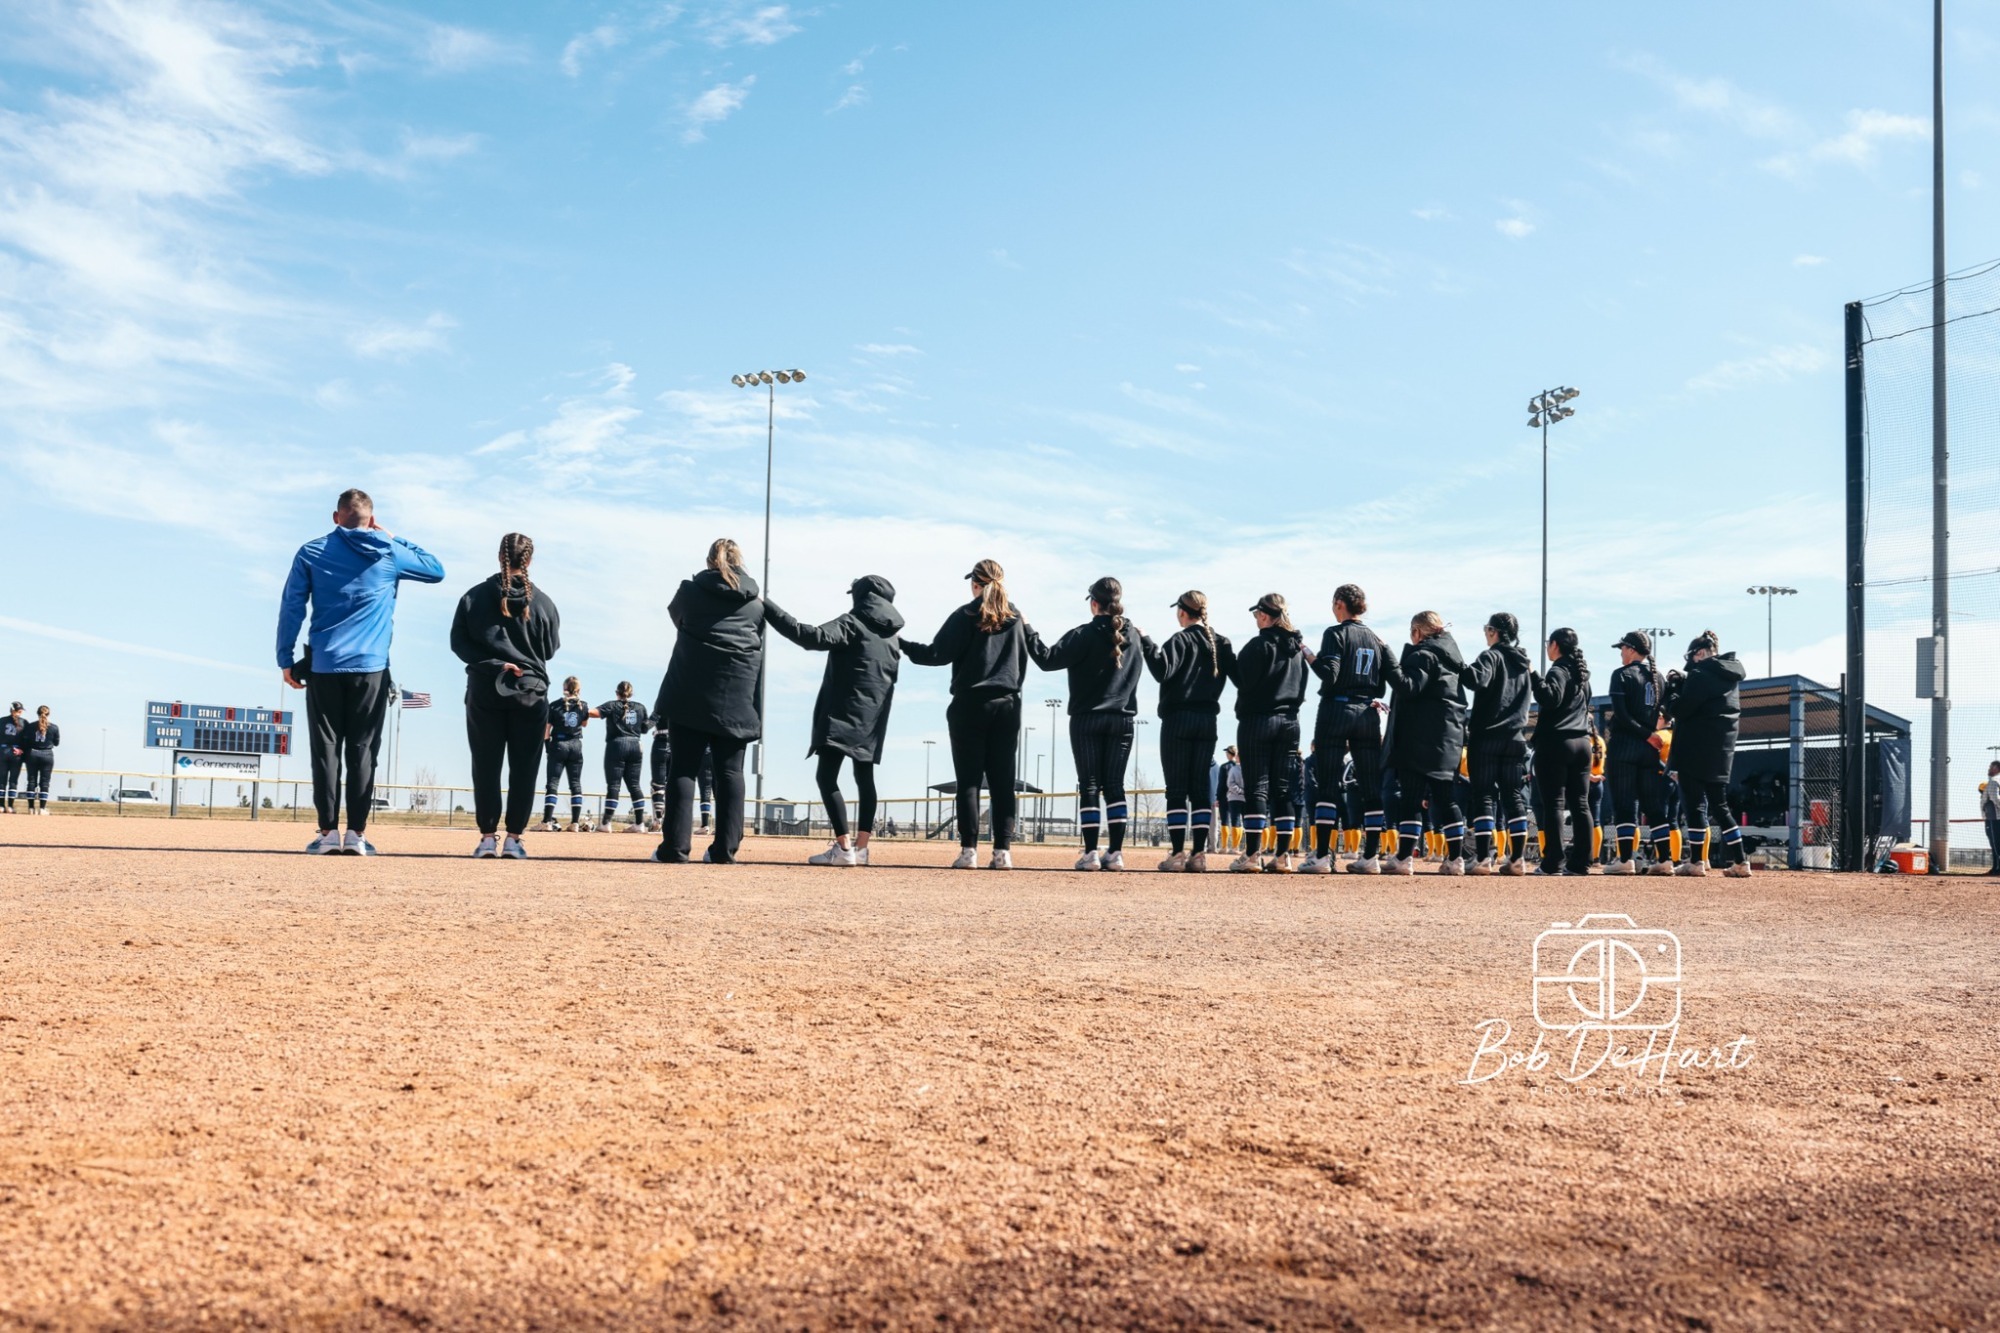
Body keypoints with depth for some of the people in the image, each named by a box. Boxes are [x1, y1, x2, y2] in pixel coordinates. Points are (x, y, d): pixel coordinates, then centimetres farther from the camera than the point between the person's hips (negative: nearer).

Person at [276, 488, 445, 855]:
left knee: (325, 749, 3)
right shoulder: (389, 553, 5)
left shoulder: (311, 553, 6)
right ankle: (356, 833, -3)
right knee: (362, 750, 1)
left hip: (323, 666, 0)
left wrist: (286, 660, 7)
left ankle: (328, 831, -2)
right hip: (371, 667, 0)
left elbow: (291, 609, 2)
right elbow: (436, 571, 21)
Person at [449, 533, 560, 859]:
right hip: (530, 691, -1)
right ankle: (514, 838, 1)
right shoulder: (543, 602, -2)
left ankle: (487, 836, 2)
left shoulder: (475, 596, 1)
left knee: (486, 766, 5)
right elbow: (550, 649, 5)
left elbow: (459, 641, -2)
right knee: (523, 768, 4)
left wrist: (492, 664, -7)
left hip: (484, 691, 1)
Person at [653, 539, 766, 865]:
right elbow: (759, 646, 12)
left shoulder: (690, 591, 5)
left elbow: (676, 616, 25)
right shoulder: (756, 600, 9)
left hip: (691, 692, -1)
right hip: (736, 696, 1)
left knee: (684, 768, -1)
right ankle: (725, 849, -1)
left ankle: (675, 847, -7)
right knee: (730, 771, 3)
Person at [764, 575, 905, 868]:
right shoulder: (892, 634, 16)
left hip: (844, 714, -8)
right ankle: (861, 846, 8)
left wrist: (767, 608, -22)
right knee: (864, 779, 12)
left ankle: (844, 847, -19)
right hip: (873, 718, 8)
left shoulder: (853, 622, -8)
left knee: (827, 778, -9)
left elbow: (814, 638, -22)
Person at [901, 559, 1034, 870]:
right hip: (1007, 705, 4)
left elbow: (937, 654, -8)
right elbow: (1023, 663, 13)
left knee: (969, 778, -1)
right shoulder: (1016, 617, 9)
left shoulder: (966, 616, -5)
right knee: (1003, 780, 4)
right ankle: (1003, 850, -1)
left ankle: (969, 850, -6)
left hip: (970, 704, -3)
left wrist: (902, 645, 5)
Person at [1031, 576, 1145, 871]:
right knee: (1115, 785, 6)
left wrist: (1028, 632, -3)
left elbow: (1048, 659, -13)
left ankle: (1091, 853, -3)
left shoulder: (1085, 635, -10)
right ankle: (1115, 852, 2)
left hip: (1087, 719, -4)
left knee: (1089, 785, 0)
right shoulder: (1133, 636, 6)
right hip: (1122, 720, 4)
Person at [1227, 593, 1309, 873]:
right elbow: (1302, 686, 15)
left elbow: (1243, 679, -11)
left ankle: (1252, 855, -7)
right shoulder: (1298, 648, 10)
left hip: (1257, 719, -6)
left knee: (1256, 787, -5)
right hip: (1289, 721, 6)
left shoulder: (1259, 645, -11)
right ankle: (1282, 855, 7)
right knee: (1283, 788, 7)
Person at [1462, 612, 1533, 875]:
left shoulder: (1491, 656, -7)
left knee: (1484, 795, -4)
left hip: (1486, 737, -6)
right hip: (1516, 738, 6)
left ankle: (1483, 859, -9)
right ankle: (1517, 859, 3)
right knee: (1514, 796, 6)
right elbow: (1536, 696, 21)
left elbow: (1477, 679, -26)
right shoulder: (1525, 663, 15)